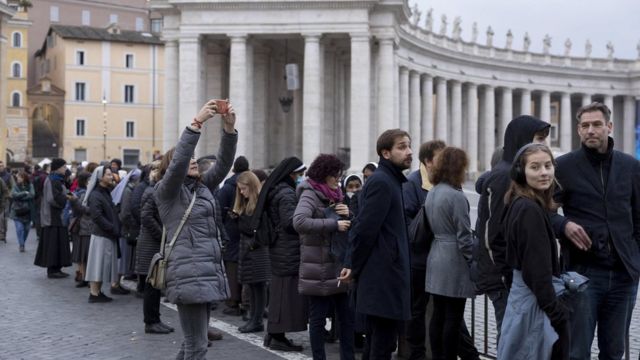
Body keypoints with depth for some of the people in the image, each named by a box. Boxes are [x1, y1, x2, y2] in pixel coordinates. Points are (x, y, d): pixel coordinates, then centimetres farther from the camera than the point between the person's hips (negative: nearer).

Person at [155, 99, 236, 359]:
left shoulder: (203, 187, 17)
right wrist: (196, 123, -23)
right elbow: (179, 160, -19)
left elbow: (224, 163, 7)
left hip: (209, 274, 8)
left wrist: (229, 128, -6)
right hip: (188, 275, -8)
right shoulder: (167, 191, -2)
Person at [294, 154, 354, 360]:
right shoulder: (310, 195, -9)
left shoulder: (334, 196, 15)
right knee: (318, 317, 2)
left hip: (340, 268, 8)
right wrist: (334, 224, -24)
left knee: (347, 317, 9)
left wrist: (348, 216, -3)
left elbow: (349, 228, 20)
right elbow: (299, 222, -27)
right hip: (319, 270, -7)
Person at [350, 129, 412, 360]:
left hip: (377, 278, 10)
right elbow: (365, 229, -18)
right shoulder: (382, 182, -13)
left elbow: (364, 228, 19)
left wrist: (355, 267, 14)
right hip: (384, 279, -10)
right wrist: (355, 268, -8)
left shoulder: (390, 181, 18)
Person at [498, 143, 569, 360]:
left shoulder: (519, 205, 11)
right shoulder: (530, 210, -18)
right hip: (535, 301, -10)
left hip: (522, 294, 10)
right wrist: (557, 314, -19)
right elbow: (538, 270, -21)